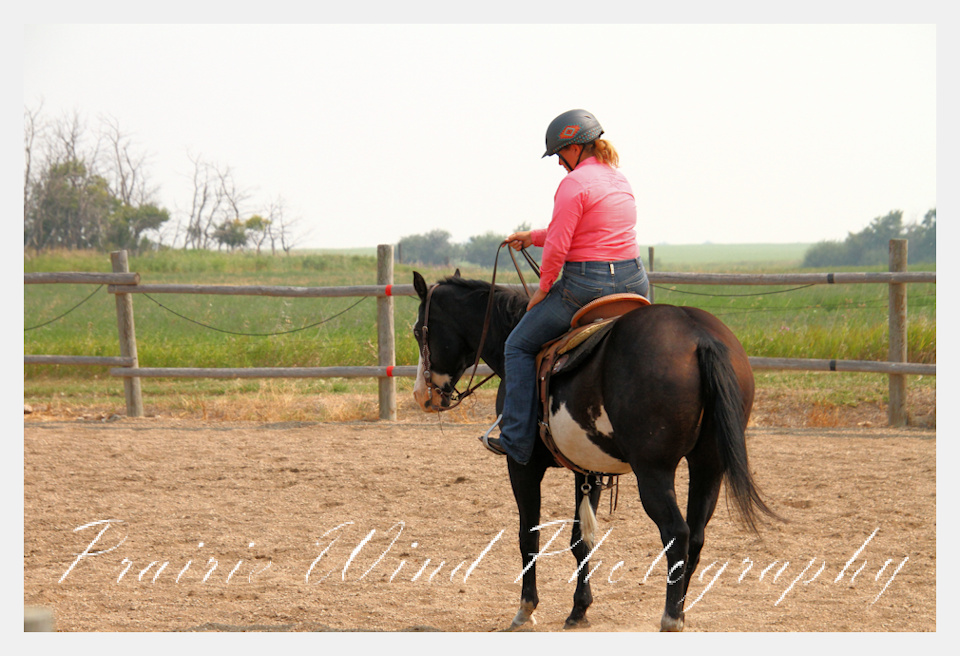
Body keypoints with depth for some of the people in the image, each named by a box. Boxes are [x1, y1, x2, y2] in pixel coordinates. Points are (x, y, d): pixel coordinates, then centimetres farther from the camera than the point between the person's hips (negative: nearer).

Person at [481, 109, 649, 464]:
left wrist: (543, 289, -1)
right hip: (633, 282, 8)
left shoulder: (574, 184, -14)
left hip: (587, 285, -8)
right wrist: (531, 237, 28)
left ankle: (517, 440, 4)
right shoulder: (619, 180, 13)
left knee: (519, 345, 8)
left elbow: (558, 246, -16)